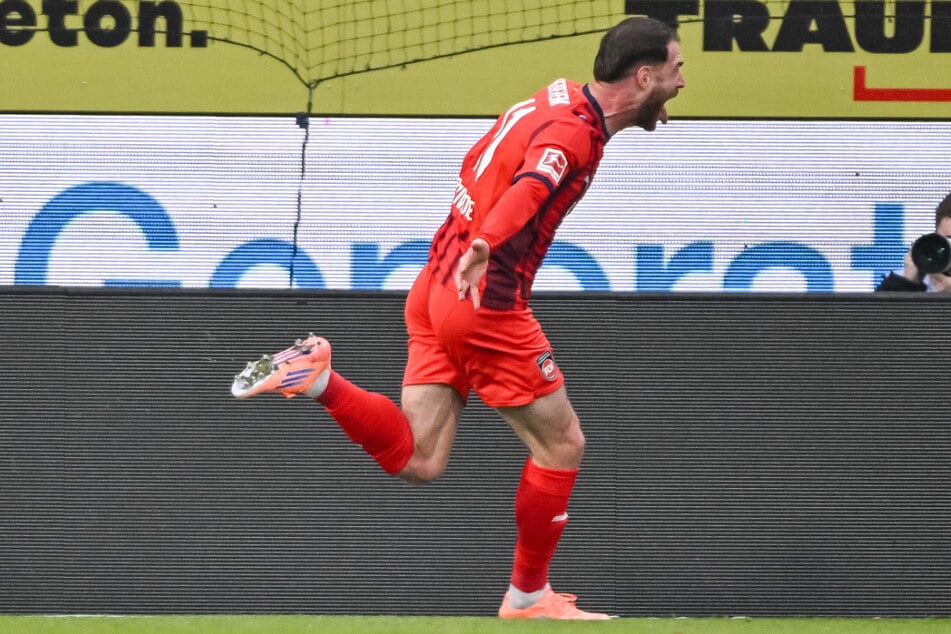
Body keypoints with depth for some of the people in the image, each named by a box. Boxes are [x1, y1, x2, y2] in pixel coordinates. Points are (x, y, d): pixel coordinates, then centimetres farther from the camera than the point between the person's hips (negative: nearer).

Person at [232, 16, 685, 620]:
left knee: (418, 462, 4)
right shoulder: (574, 134, -16)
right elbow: (526, 190, -37)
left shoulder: (558, 99, 12)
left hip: (437, 292, 9)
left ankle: (316, 378, -10)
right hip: (488, 303, -9)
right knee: (562, 444, 7)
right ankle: (528, 597, 17)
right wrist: (483, 246, -53)